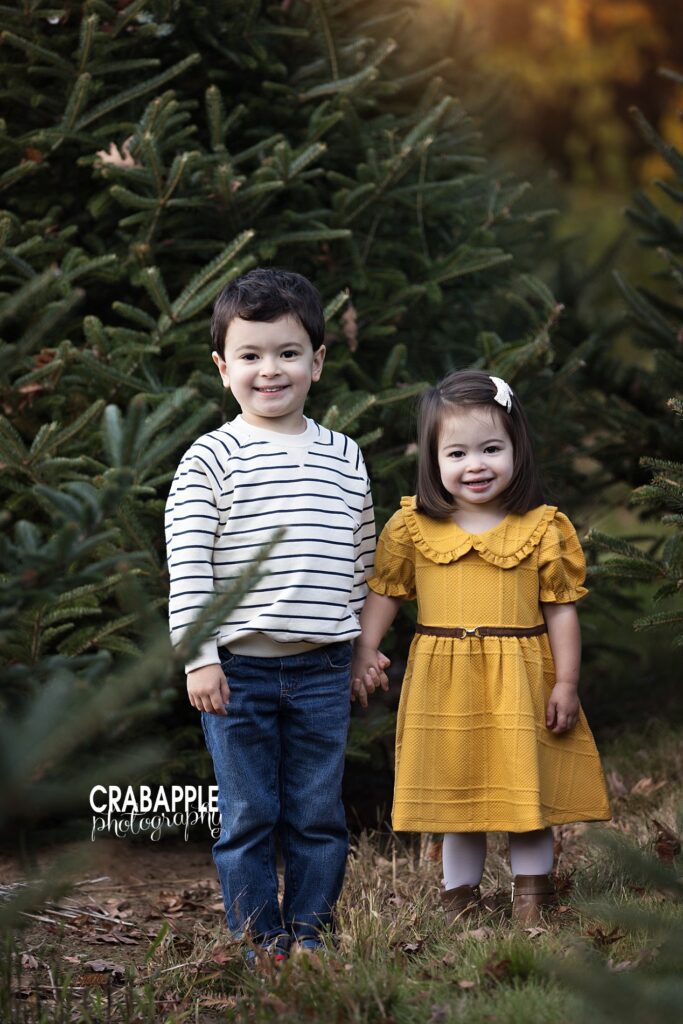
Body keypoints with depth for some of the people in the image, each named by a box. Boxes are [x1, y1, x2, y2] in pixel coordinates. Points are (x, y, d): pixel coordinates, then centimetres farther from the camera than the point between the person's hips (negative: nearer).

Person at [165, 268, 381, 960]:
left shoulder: (345, 459, 8)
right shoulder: (211, 459, -4)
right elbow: (188, 566, -8)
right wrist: (198, 658, -14)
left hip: (323, 669, 3)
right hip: (238, 669, -3)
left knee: (318, 814, 8)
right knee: (247, 817, 4)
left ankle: (309, 934, 21)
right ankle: (257, 943, 15)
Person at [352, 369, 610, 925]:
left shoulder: (542, 529, -4)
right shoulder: (412, 526, 0)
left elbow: (561, 609, -1)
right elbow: (383, 592, 7)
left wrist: (566, 683, -4)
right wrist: (364, 651, -4)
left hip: (521, 680, -1)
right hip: (444, 681, 1)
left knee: (528, 788, 4)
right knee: (455, 789, 11)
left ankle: (532, 893, 18)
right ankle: (460, 894, 22)